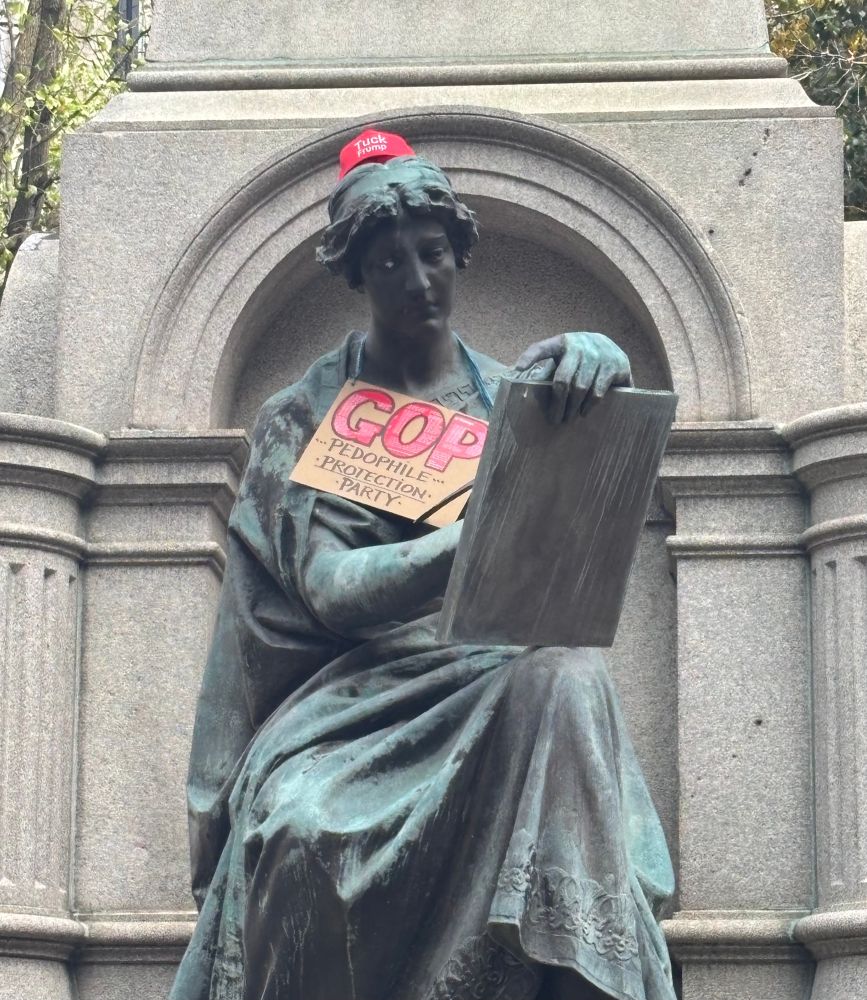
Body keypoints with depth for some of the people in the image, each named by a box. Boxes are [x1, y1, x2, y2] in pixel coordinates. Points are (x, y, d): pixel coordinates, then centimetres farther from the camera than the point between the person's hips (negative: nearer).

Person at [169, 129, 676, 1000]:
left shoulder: (510, 393, 16)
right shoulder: (303, 419, 8)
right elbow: (326, 587, -7)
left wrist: (596, 359, -29)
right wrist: (476, 542, -25)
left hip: (500, 675, 2)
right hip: (357, 690, -2)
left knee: (562, 682, -35)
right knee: (304, 829, -35)